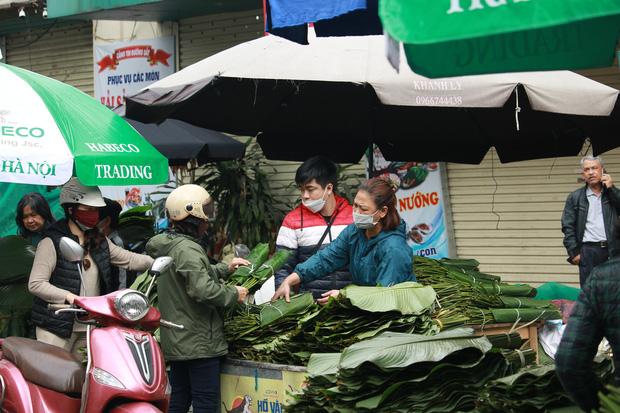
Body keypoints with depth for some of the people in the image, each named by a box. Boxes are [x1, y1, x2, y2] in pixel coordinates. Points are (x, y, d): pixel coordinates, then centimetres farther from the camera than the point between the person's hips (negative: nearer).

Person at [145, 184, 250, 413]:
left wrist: (224, 268, 21)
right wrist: (234, 294, -14)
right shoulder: (187, 250, -18)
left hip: (177, 341, 10)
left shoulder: (167, 245, 13)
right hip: (199, 342, -10)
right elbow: (203, 290, -29)